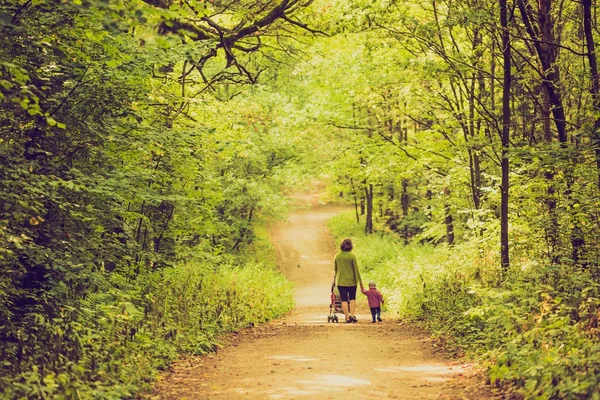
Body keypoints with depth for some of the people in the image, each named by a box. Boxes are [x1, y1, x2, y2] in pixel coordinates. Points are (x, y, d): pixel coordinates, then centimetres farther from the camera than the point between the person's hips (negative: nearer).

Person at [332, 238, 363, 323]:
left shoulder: (337, 255, 0)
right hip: (351, 281, -2)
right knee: (352, 298, 14)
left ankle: (347, 317, 3)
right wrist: (360, 281, -2)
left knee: (344, 300, 6)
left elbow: (335, 269, 10)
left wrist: (334, 280, 22)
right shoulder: (352, 255, -11)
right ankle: (351, 314, -3)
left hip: (341, 281, 2)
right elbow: (356, 269, -8)